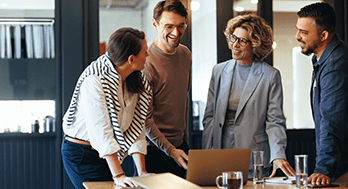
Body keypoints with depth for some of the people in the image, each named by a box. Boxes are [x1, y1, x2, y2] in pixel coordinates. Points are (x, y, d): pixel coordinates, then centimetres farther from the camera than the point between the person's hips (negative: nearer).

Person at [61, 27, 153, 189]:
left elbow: (136, 129, -3)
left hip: (108, 155, 7)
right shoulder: (94, 80, -23)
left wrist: (142, 171, -11)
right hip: (81, 153, -7)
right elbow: (101, 130, -28)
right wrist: (118, 175, -31)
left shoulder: (137, 82, 0)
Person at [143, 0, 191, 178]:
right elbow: (144, 118, -16)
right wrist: (170, 150, -19)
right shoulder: (146, 61, -17)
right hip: (154, 150, -7)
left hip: (180, 145, 7)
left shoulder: (185, 54, 6)